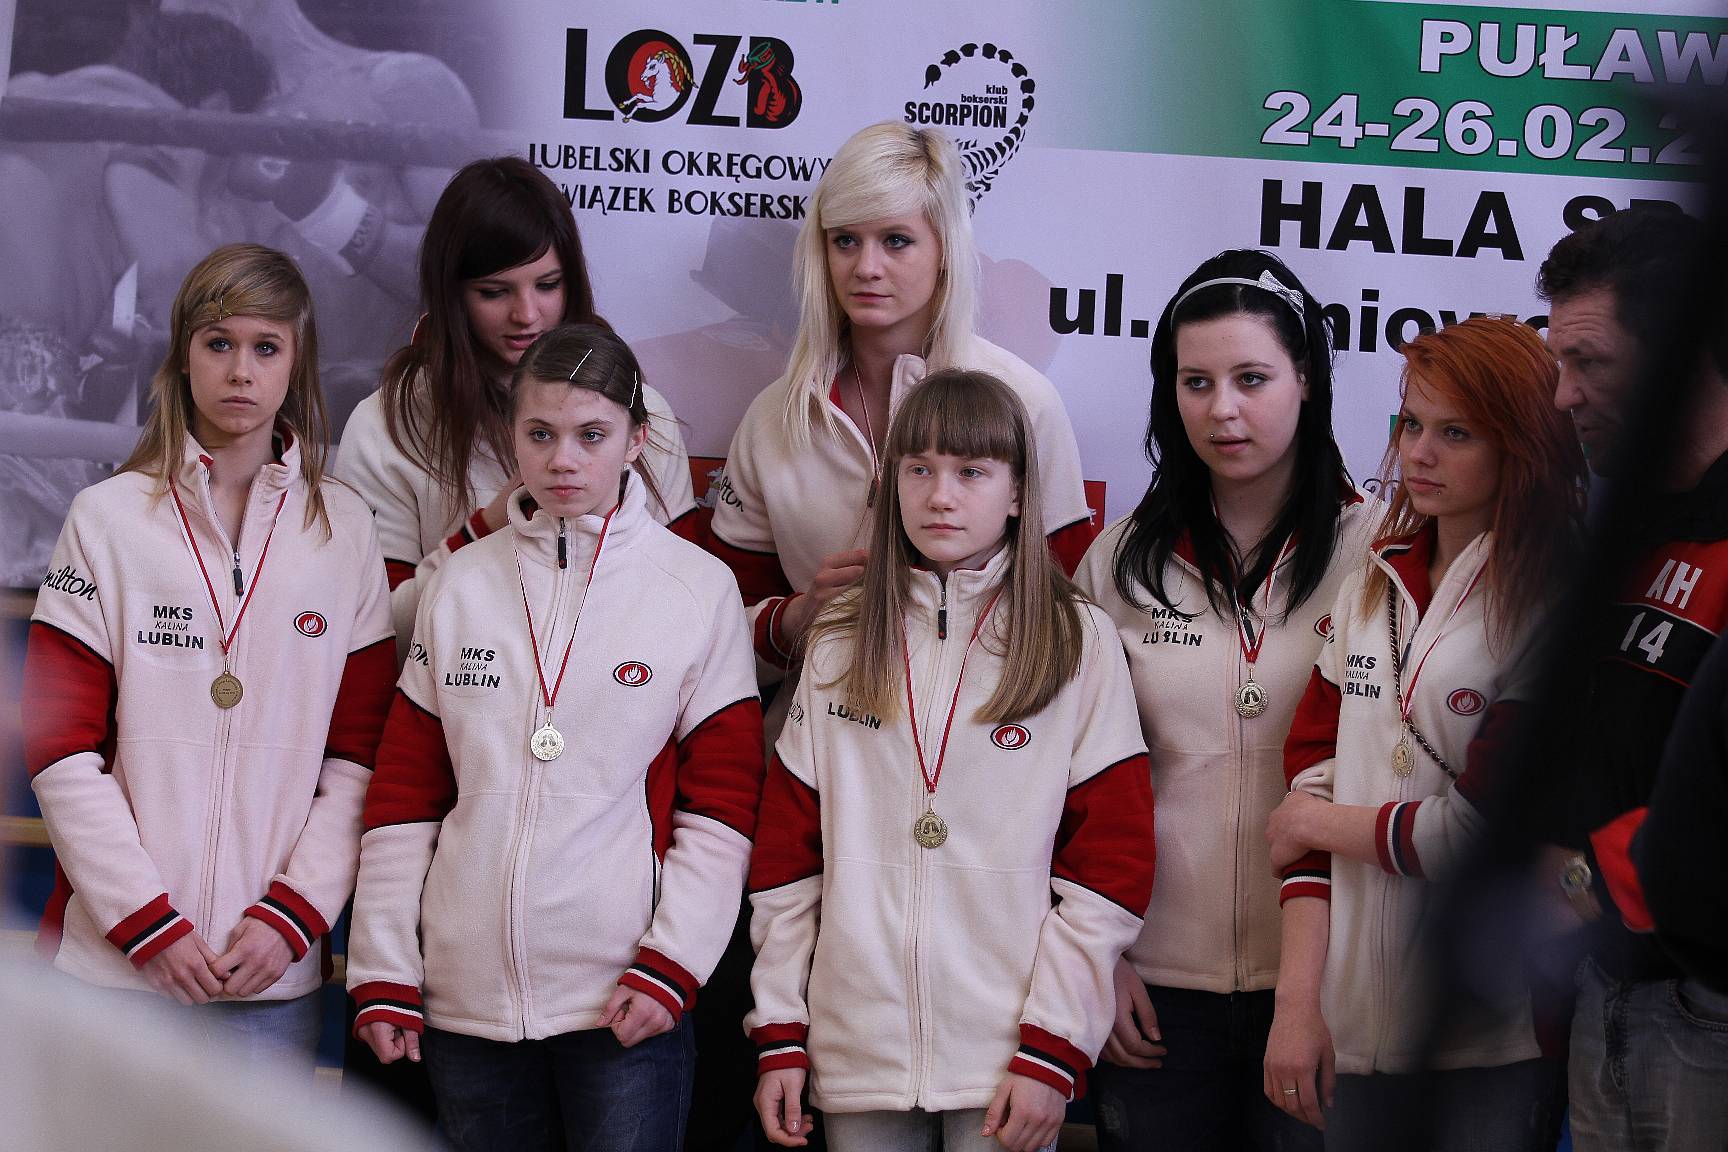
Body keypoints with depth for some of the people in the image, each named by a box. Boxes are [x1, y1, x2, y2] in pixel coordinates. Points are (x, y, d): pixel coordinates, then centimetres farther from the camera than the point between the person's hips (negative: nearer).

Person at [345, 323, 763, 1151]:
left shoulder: (698, 588, 1)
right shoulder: (459, 584, 8)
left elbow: (722, 798, -1)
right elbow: (404, 792, 9)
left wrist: (673, 961, -9)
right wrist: (383, 972, 5)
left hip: (625, 1001, -2)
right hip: (466, 992, 3)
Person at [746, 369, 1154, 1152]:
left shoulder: (1078, 643, 0)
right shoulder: (838, 646, 9)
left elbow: (1113, 857, -4)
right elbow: (787, 848, 9)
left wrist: (1052, 1046, -10)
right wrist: (778, 1031, 4)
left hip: (1007, 1056, -2)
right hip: (855, 1050, 3)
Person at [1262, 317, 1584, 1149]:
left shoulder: (1557, 606, -9)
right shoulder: (1371, 591, 10)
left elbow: (1493, 828, -16)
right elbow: (1312, 785, 4)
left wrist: (1319, 825, -1)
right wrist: (1297, 999, -4)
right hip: (1352, 1017, 5)